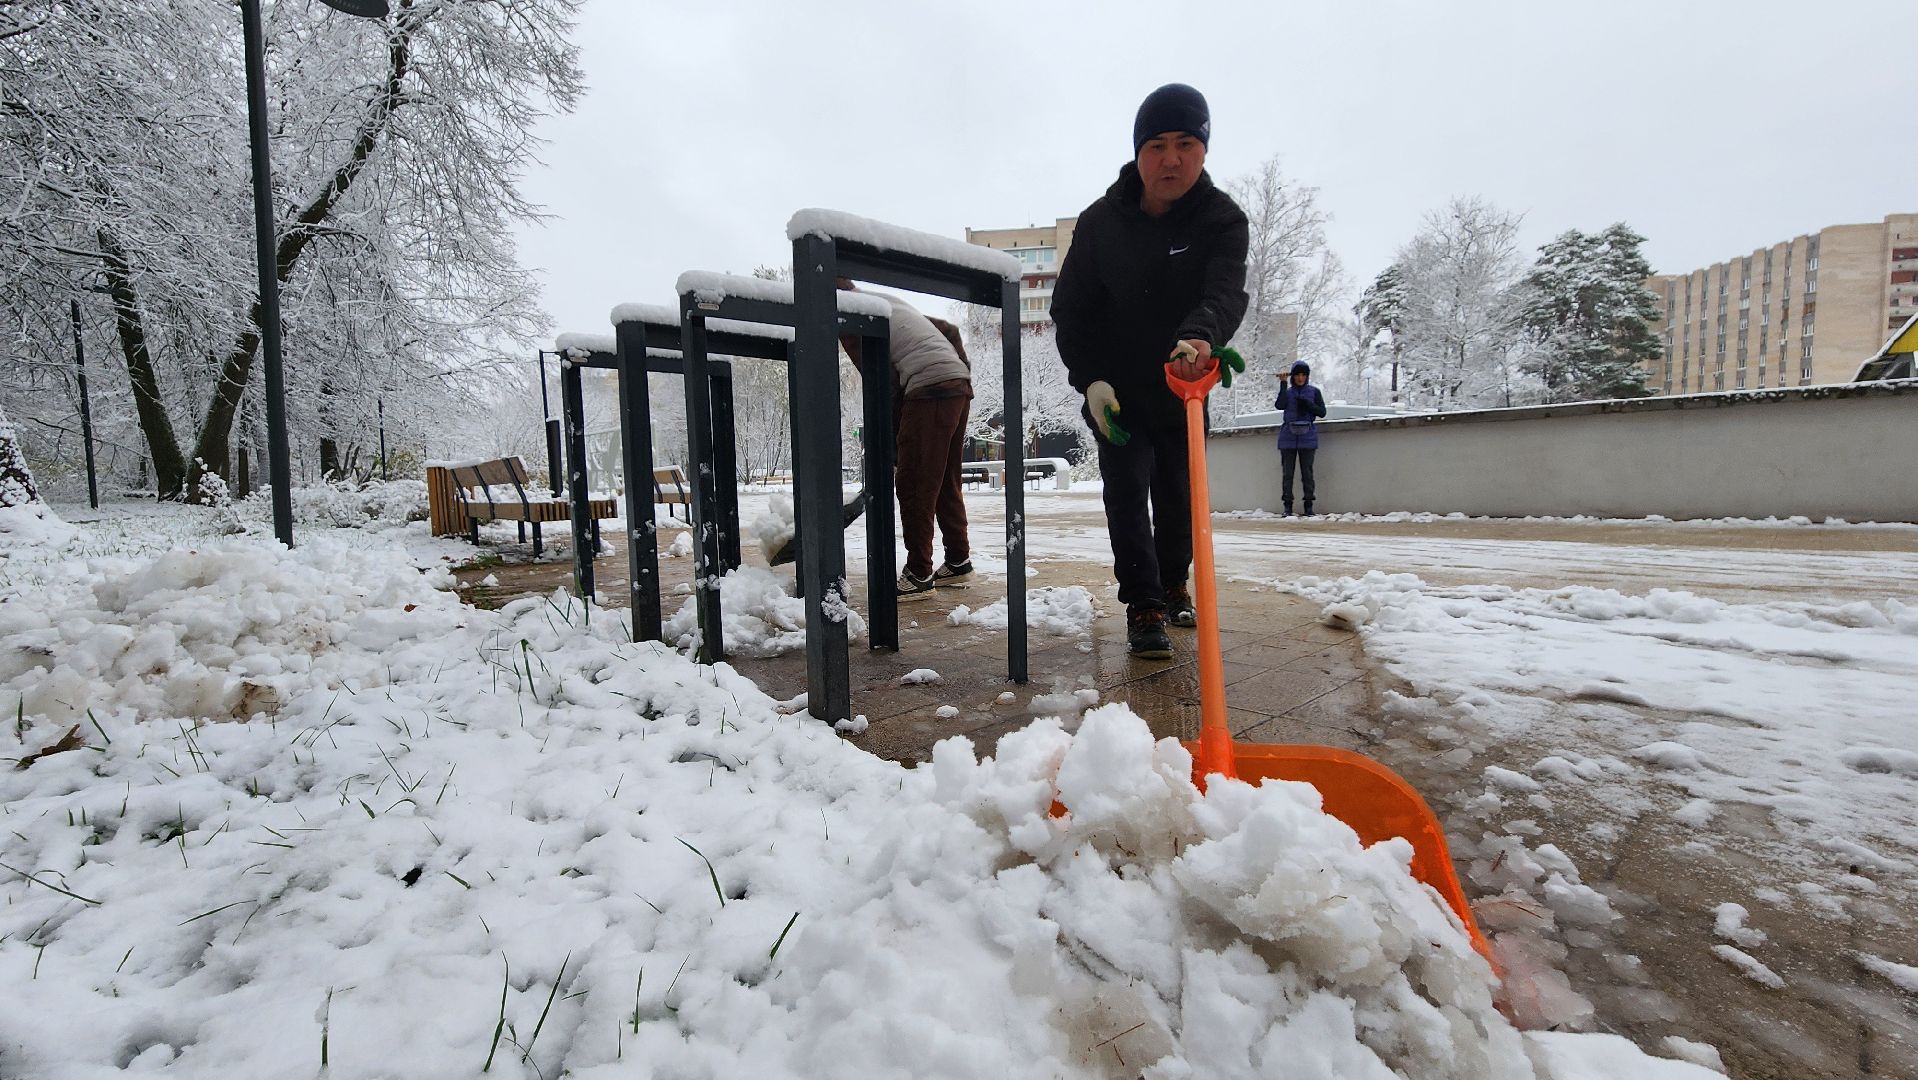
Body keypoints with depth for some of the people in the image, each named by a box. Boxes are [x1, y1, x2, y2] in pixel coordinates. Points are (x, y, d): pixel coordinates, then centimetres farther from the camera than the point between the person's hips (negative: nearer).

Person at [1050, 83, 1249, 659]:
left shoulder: (1223, 220, -12)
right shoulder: (1101, 221, -10)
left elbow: (1225, 292, -30)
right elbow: (1070, 308, -7)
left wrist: (1202, 335, -54)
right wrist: (1090, 378, -19)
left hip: (1184, 388, 1)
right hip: (1115, 392, -1)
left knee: (1178, 498, 13)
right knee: (1127, 493, -10)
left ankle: (1173, 585, 36)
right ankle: (1143, 606, -2)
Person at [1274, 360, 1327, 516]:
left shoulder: (1314, 391, 8)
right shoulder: (1287, 392, 9)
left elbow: (1322, 412, 2)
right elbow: (1280, 405, -11)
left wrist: (1307, 405, -13)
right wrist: (1283, 384, -9)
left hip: (1307, 438, -1)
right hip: (1288, 438, 1)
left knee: (1307, 472, -1)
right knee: (1287, 472, 0)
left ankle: (1308, 506, 3)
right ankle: (1287, 506, 3)